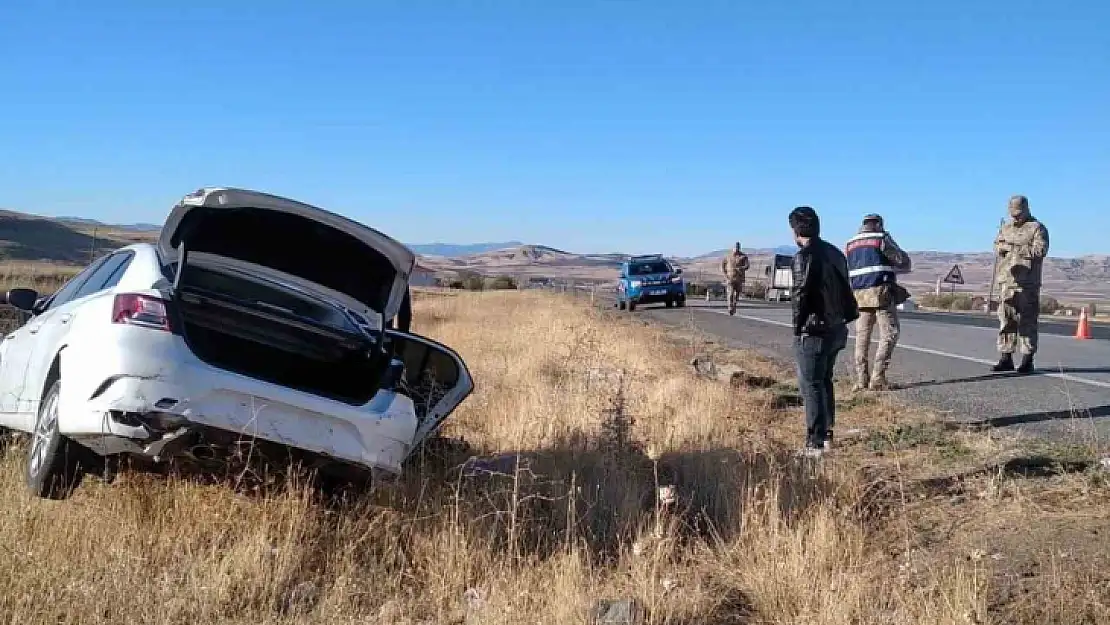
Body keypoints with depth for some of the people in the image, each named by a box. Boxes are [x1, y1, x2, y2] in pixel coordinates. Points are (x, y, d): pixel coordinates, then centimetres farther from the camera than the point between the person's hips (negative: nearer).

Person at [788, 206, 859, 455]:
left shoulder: (805, 256, -15)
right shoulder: (835, 253, 11)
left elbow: (800, 294, -18)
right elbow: (845, 290, 13)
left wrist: (798, 325, -8)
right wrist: (846, 314, 15)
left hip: (813, 331, -8)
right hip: (837, 329, 8)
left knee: (811, 386, -1)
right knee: (825, 381, 19)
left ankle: (815, 443, 0)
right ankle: (827, 435, 26)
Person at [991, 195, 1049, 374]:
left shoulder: (1037, 228, 0)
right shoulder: (1005, 228, 19)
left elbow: (1040, 250, -12)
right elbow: (997, 246, 12)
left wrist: (1015, 247, -16)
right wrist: (1002, 247, -11)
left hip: (1028, 283, -5)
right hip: (1006, 280, 5)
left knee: (1027, 321, -4)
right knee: (1006, 320, 5)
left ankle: (1027, 360, -1)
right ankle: (1006, 358, 9)